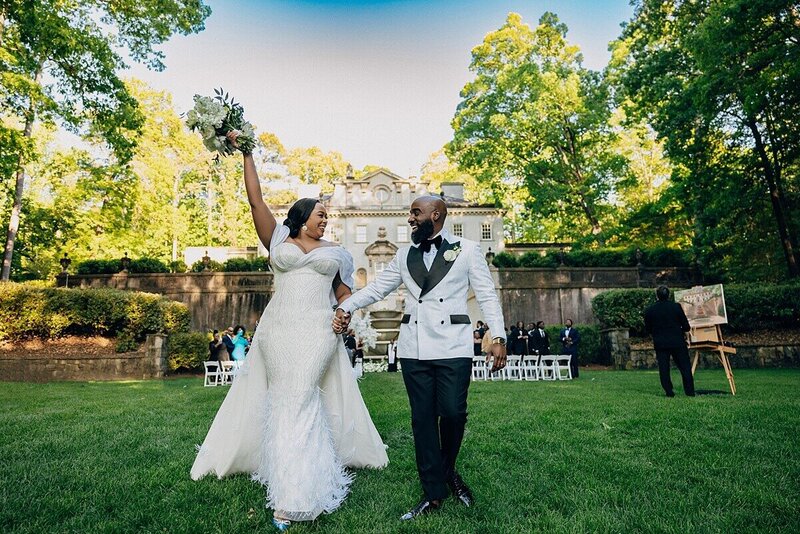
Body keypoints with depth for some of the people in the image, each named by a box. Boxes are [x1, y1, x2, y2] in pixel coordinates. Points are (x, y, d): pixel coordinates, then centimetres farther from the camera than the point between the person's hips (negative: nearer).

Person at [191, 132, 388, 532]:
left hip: (318, 333, 0)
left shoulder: (335, 253, 17)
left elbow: (344, 294, 20)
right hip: (278, 330, 0)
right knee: (281, 400, 0)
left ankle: (291, 498, -1)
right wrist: (247, 153, 6)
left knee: (299, 401, -7)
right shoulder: (278, 240, 12)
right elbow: (255, 201, 7)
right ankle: (291, 481, 15)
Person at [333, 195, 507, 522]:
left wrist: (498, 337, -6)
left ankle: (448, 471, 26)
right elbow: (376, 288, 12)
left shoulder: (467, 250, 5)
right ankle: (434, 492, 20)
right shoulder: (404, 256, 15)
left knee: (452, 413, -6)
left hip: (453, 347, -3)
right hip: (413, 348, 3)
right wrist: (346, 307, -3)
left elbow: (487, 296, 3)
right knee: (422, 419, 6)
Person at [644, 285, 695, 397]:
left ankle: (669, 392, 6)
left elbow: (648, 329, 3)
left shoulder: (649, 311, -4)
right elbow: (686, 326, -2)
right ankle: (690, 392, 12)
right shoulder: (676, 307, -6)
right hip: (678, 342, 0)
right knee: (685, 367, 10)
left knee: (664, 369, 6)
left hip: (660, 343, 0)